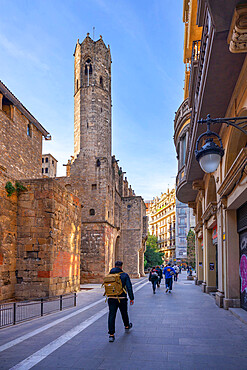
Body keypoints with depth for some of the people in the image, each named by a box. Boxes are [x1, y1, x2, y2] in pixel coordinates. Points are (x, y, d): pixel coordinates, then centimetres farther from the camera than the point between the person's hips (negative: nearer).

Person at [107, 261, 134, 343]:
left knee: (111, 316, 0)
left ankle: (111, 335, -6)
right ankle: (127, 326, 44)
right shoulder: (125, 275, -5)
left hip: (112, 299, 1)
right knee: (124, 314, 21)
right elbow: (129, 287, -8)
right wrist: (131, 298, -3)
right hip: (122, 298, -1)